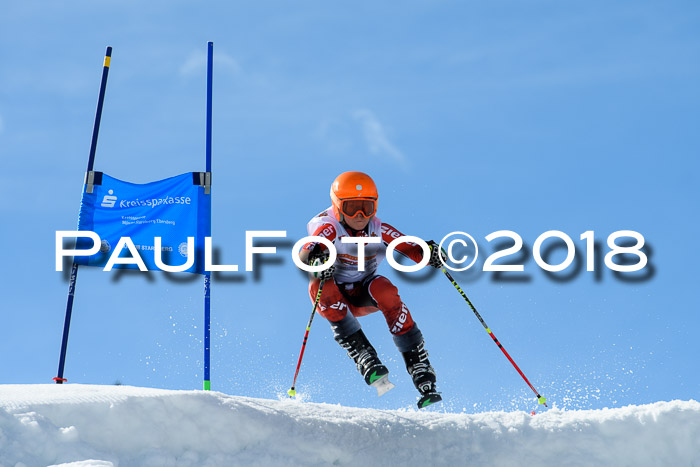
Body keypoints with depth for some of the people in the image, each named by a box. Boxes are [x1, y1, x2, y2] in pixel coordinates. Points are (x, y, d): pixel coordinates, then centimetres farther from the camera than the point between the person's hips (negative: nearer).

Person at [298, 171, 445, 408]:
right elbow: (304, 254, -36)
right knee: (320, 285, -34)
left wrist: (430, 254, -42)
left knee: (384, 288, -32)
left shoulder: (380, 230, -11)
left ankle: (422, 373, -32)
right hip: (334, 298, -1)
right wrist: (316, 259, -59)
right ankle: (366, 359, -39)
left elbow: (414, 250, -19)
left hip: (365, 295, 1)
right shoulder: (329, 228, -19)